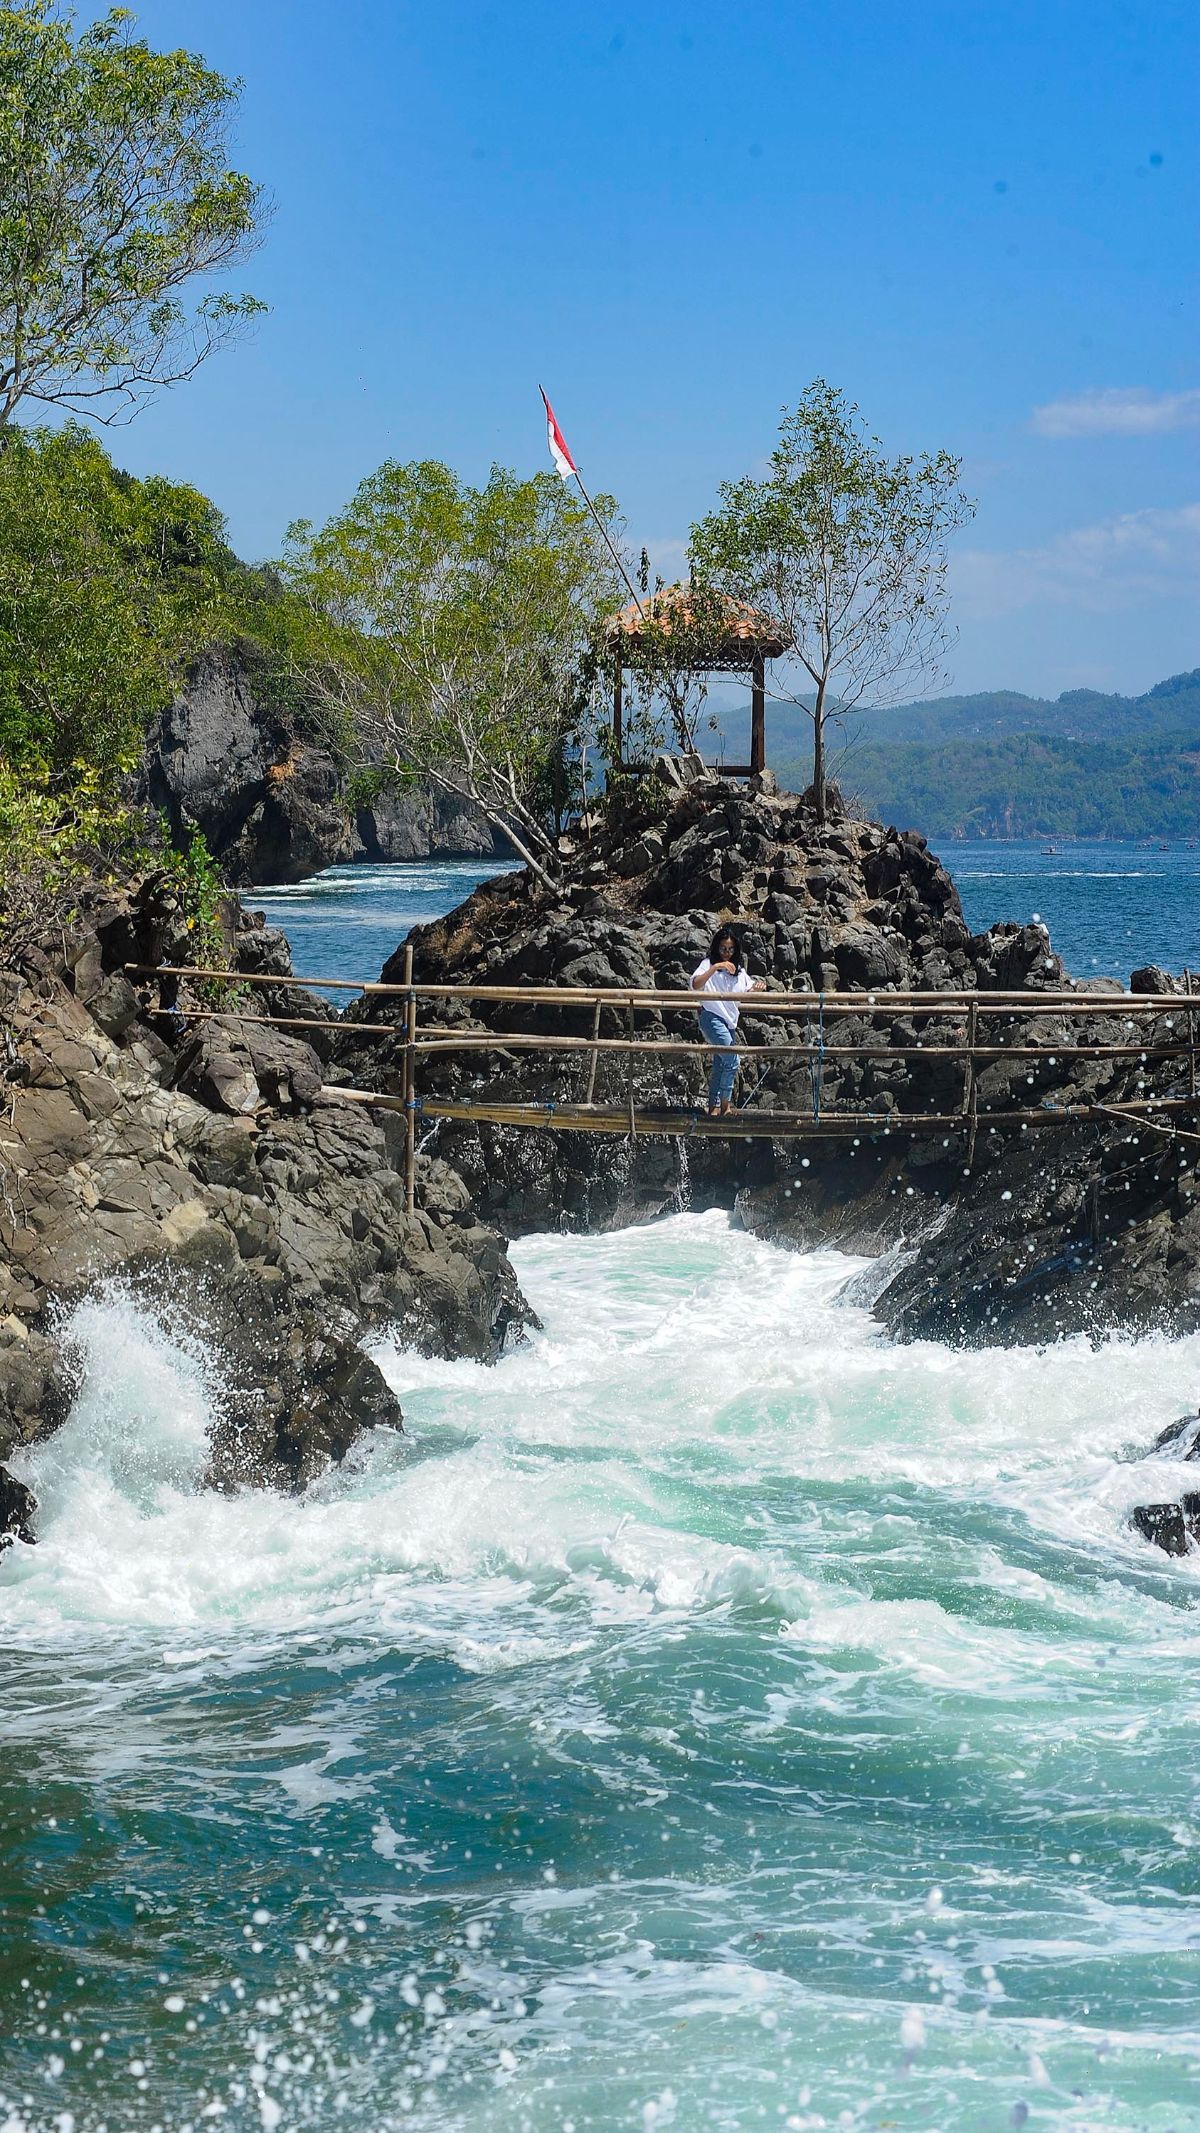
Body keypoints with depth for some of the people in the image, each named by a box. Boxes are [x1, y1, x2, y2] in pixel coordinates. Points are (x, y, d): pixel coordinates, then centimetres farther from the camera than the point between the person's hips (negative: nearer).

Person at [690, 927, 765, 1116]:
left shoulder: (739, 969, 13)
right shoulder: (708, 964, -8)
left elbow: (748, 991, 14)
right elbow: (695, 984, -25)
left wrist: (756, 987, -10)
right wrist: (715, 967, -35)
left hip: (730, 1021, 8)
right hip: (712, 1017, -8)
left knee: (720, 1065, 11)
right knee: (732, 1060, -17)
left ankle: (714, 1106, 18)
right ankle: (725, 1104, -11)